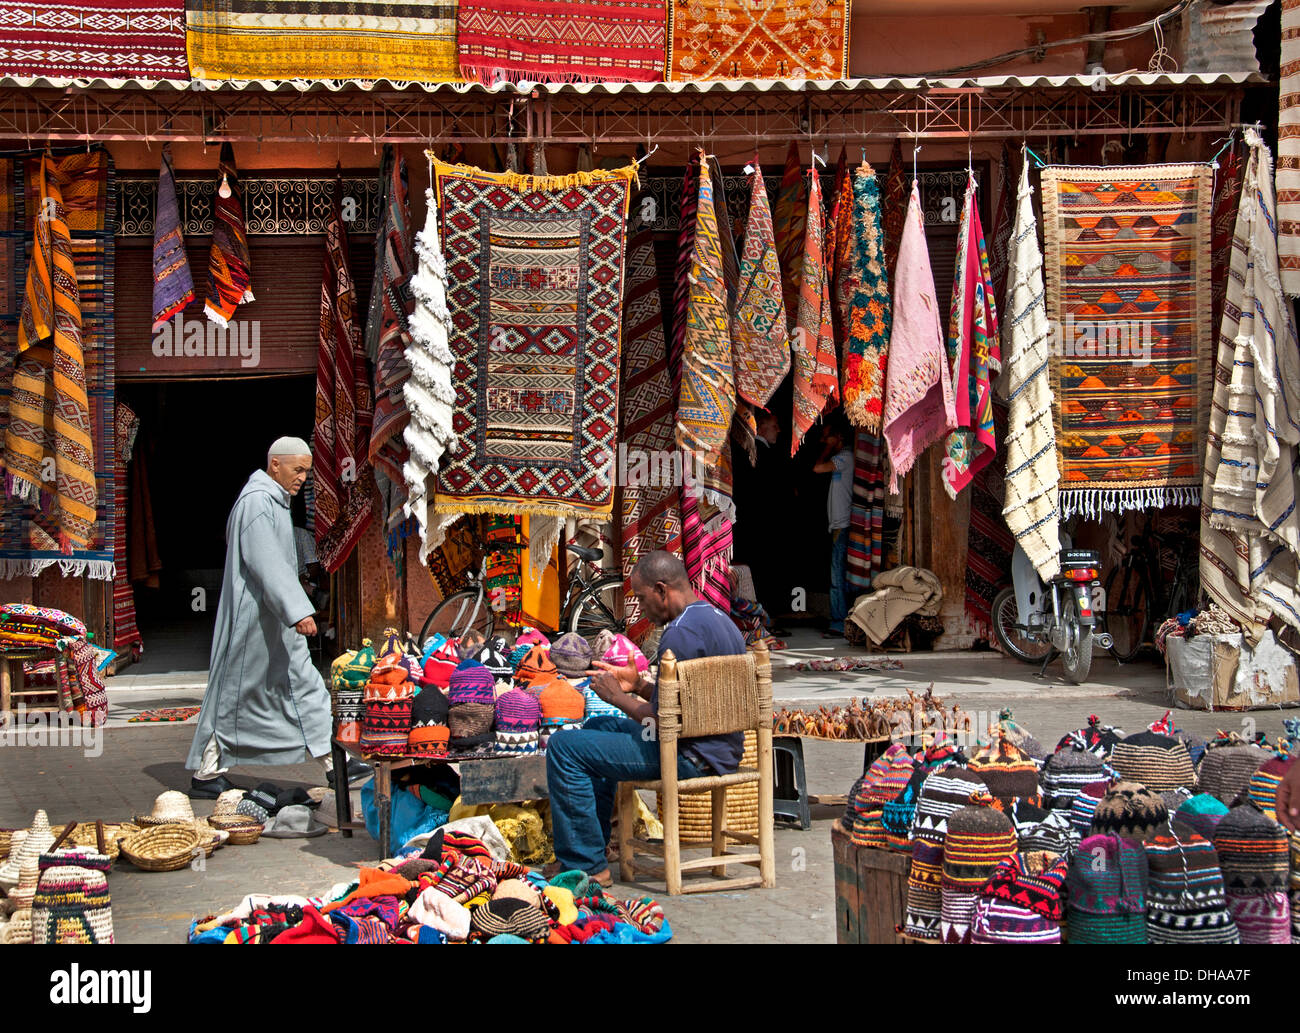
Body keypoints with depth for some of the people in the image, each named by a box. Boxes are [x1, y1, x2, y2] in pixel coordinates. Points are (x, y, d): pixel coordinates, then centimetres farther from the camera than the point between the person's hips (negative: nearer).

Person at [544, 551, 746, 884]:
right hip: (718, 748, 11)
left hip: (692, 756, -11)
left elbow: (663, 720, -21)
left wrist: (617, 696, -6)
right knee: (598, 727, 29)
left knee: (565, 746, -11)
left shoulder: (681, 633, -21)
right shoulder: (716, 618, 12)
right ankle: (594, 844, 33)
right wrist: (638, 685, 13)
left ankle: (586, 865, -6)